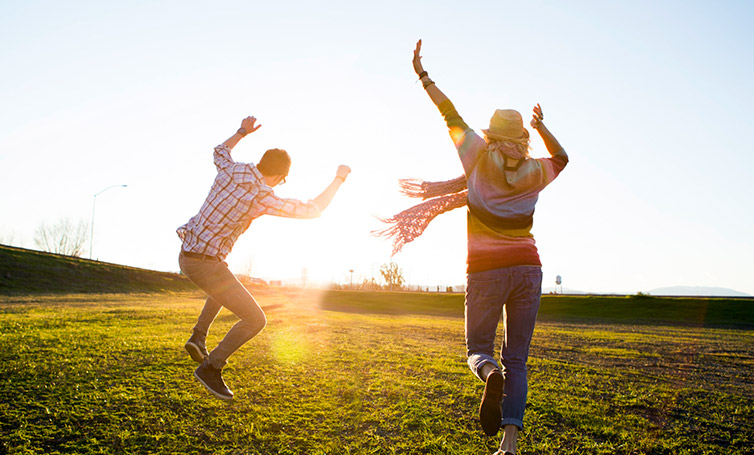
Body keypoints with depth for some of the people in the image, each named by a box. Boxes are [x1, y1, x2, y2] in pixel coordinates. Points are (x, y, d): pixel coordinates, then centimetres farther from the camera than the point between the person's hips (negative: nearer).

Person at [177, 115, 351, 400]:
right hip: (206, 264, -9)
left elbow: (220, 151, 28)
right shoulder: (262, 198, -19)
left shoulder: (230, 170, 0)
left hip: (188, 256, 9)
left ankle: (198, 337, 29)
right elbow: (314, 209, -9)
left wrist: (242, 132, 39)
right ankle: (210, 368, 1)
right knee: (255, 320, -3)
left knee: (225, 288, 39)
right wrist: (339, 179, 3)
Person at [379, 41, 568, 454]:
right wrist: (542, 126, 34)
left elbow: (452, 117, 10)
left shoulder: (481, 157, 1)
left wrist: (423, 76, 19)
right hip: (527, 269, 3)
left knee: (478, 348, 13)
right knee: (517, 358, 9)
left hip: (487, 271, -2)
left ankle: (490, 374, -23)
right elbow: (561, 157, 31)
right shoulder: (534, 173, 8)